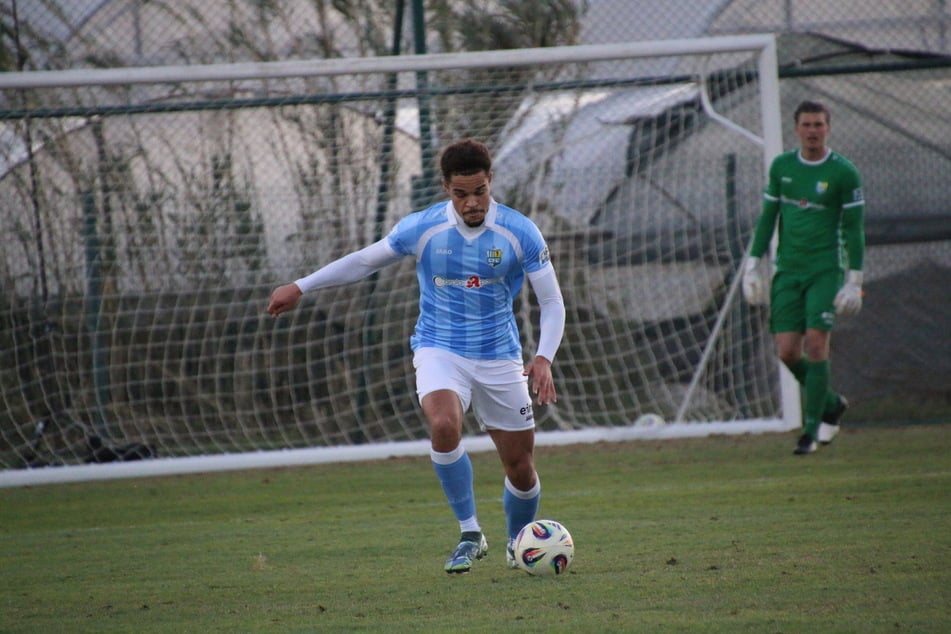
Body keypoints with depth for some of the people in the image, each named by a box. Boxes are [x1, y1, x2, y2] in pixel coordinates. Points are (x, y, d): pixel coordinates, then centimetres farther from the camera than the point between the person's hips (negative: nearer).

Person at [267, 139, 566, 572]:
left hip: (499, 358, 1)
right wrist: (300, 287, 10)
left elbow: (552, 302, -4)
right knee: (444, 426, -32)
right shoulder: (422, 228, -8)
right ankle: (470, 535, -20)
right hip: (439, 352, -1)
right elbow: (364, 261, 7)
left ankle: (518, 545, 34)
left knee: (520, 468, 4)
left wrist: (544, 358, -21)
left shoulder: (520, 233, -9)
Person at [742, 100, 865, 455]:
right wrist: (754, 263, 10)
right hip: (787, 270, 4)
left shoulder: (844, 172, -4)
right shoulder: (781, 166, 8)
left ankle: (811, 430, -7)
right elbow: (768, 216, 14)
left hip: (825, 269, -4)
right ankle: (831, 404, 22)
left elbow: (854, 227, -3)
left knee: (816, 343, -14)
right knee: (787, 352, -3)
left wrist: (855, 279, -7)